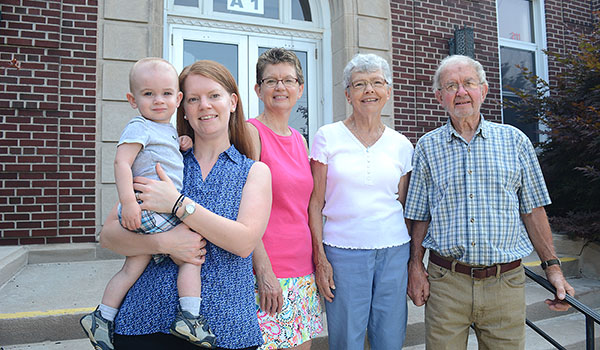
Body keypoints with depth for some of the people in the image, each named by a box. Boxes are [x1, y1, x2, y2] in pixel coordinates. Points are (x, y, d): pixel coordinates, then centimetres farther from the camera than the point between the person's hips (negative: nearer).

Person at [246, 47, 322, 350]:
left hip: (303, 270, 7)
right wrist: (263, 270, -17)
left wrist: (316, 261, 13)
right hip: (264, 271, -6)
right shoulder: (250, 132, -8)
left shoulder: (300, 140, 13)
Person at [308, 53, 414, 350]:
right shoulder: (327, 137, -1)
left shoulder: (401, 144, 7)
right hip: (343, 251, -2)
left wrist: (415, 263, 10)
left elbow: (404, 206, 12)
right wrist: (320, 257, -7)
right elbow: (315, 203, -1)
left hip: (394, 251, 3)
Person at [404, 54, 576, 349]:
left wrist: (552, 266, 3)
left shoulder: (514, 140, 4)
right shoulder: (428, 147, 4)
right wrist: (415, 266, -1)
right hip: (445, 282, 0)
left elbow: (533, 210, 7)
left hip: (506, 283, 1)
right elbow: (420, 216, 6)